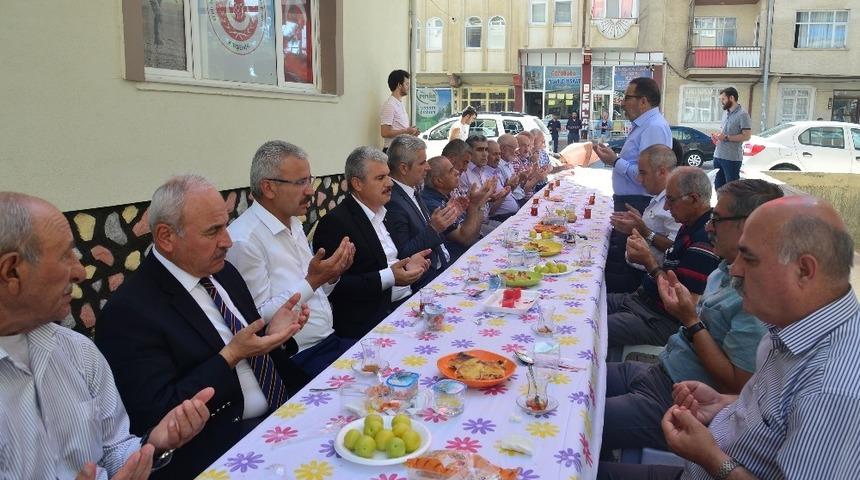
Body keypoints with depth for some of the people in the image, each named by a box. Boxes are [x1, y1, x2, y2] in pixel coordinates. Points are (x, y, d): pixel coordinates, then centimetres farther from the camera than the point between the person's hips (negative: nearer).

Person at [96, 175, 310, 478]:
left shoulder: (224, 272, 9)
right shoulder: (129, 310, -13)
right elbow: (155, 416, -17)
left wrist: (272, 334, -4)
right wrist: (230, 356, -20)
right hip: (224, 444, -7)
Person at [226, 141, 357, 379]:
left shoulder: (294, 224, 11)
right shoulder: (244, 241, -16)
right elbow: (258, 318, -16)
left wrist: (332, 274, -2)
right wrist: (312, 281, -20)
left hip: (330, 340, 8)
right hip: (297, 359, -8)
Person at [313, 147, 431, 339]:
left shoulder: (383, 212, 14)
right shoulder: (335, 222, -13)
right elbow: (335, 286, -17)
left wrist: (408, 264, 2)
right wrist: (388, 278, -22)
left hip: (406, 299, 8)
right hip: (369, 318, -8)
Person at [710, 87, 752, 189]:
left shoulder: (742, 115, -11)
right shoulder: (725, 113, 15)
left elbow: (746, 136, -16)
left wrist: (726, 138, -19)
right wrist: (716, 134, 5)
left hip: (732, 158, -8)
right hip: (718, 156, 8)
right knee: (718, 187, 13)